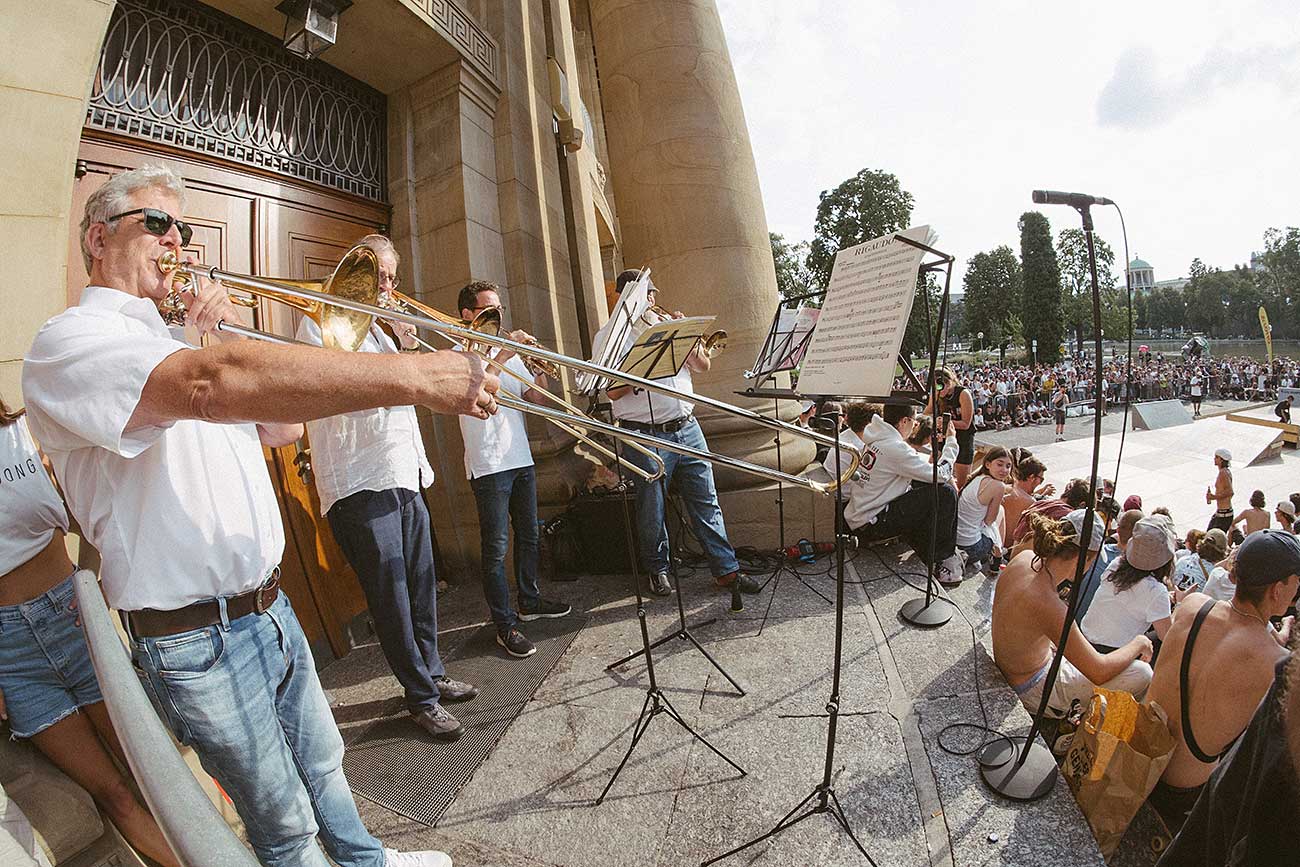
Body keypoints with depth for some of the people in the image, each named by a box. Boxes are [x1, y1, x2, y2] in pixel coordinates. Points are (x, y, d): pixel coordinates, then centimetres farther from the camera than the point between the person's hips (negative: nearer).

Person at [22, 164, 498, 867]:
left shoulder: (172, 345, 15)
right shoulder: (69, 340, -16)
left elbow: (283, 427, 13)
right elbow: (214, 385, -38)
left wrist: (217, 344, -1)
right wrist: (415, 375, -44)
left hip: (271, 609, 9)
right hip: (197, 642, -8)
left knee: (321, 762, 27)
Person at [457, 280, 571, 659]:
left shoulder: (509, 350, 17)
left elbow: (533, 398, 13)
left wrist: (540, 375, -6)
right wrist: (504, 354, -29)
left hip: (521, 458, 8)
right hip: (488, 465, -7)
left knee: (528, 537, 17)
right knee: (496, 550, -3)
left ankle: (529, 602, 33)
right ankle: (505, 625, 5)